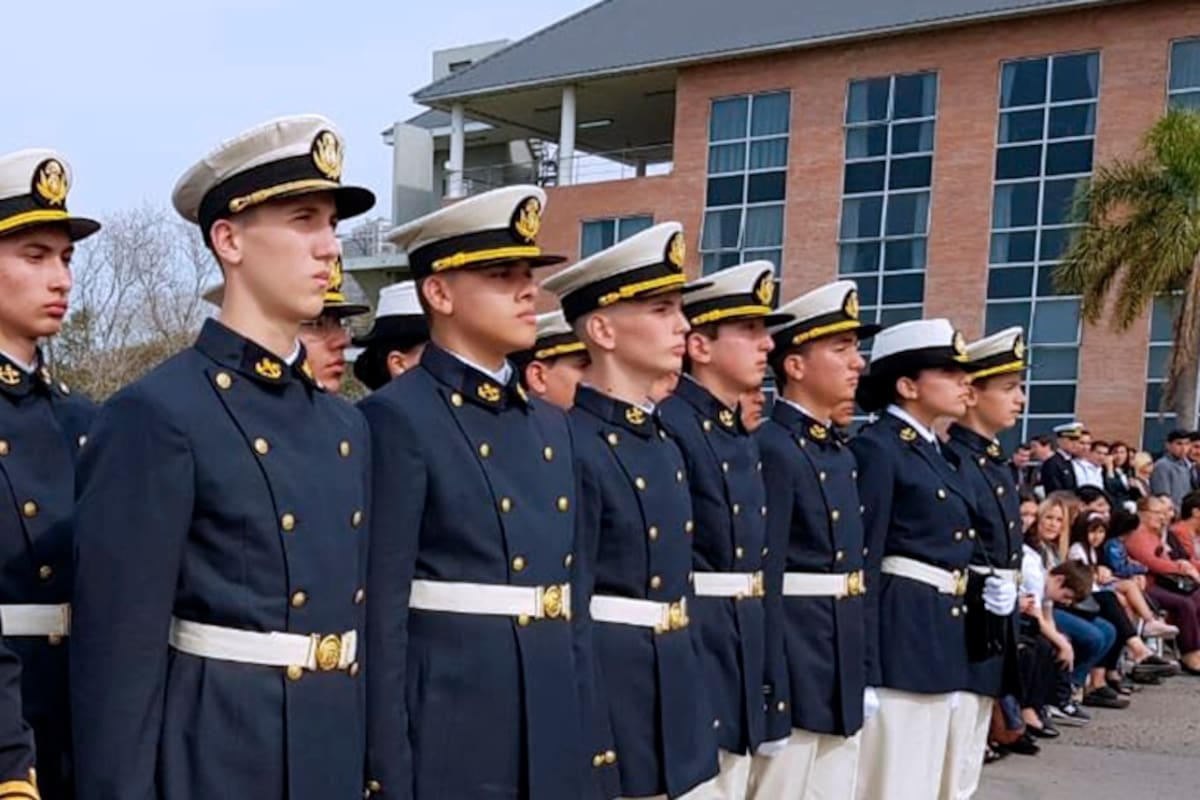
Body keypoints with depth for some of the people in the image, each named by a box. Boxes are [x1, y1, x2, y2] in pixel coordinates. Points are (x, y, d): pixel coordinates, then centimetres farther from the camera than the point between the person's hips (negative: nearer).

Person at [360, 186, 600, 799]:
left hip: (552, 731, 7)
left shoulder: (550, 424, 12)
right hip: (445, 729, -7)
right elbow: (380, 612, -14)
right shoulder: (397, 419, -11)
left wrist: (583, 737, 14)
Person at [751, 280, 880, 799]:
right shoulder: (771, 449, -15)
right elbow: (763, 580, -18)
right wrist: (770, 689, -19)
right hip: (794, 671, -9)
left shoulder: (841, 454, 14)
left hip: (843, 676, 9)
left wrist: (863, 673, 16)